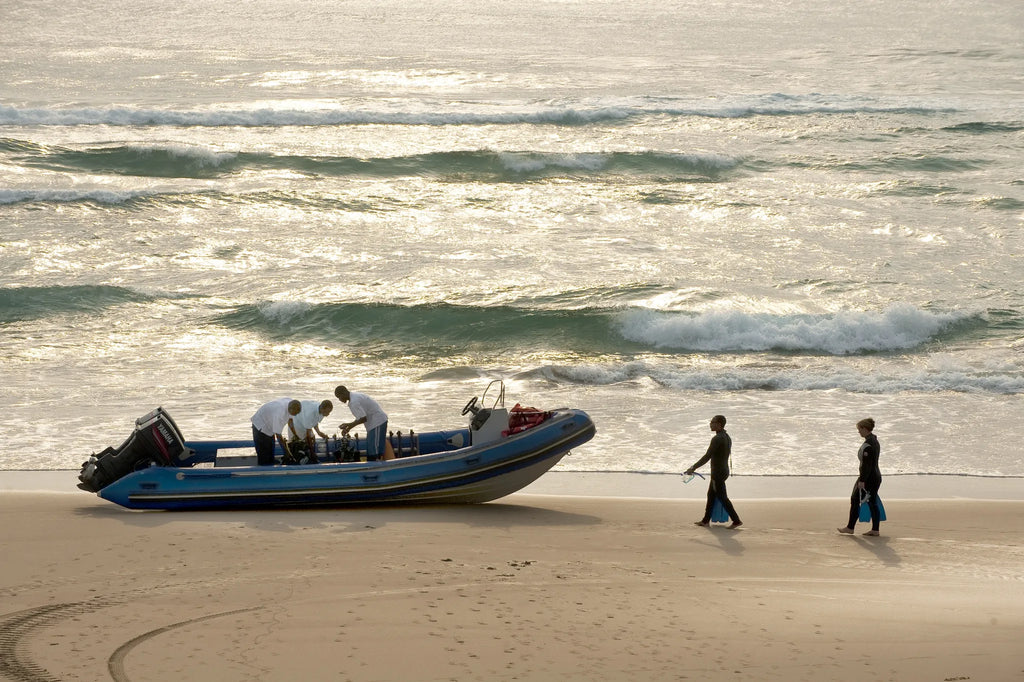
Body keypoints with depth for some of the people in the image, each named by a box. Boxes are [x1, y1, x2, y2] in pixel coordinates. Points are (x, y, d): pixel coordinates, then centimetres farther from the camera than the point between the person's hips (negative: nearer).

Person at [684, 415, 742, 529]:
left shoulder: (717, 439, -22)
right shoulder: (727, 437, 8)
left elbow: (706, 457, -24)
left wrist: (693, 468, -17)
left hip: (718, 473, -10)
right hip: (724, 470, 10)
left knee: (723, 498, -3)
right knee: (711, 496, 16)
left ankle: (736, 521, -2)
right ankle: (706, 520, 23)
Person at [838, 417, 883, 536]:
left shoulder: (867, 445, -19)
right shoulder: (875, 441, 12)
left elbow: (866, 464, -22)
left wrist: (862, 480, -22)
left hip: (868, 477, -9)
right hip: (876, 476, 9)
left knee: (855, 500, 2)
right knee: (873, 502, 10)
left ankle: (850, 528, 9)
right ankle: (875, 529, 9)